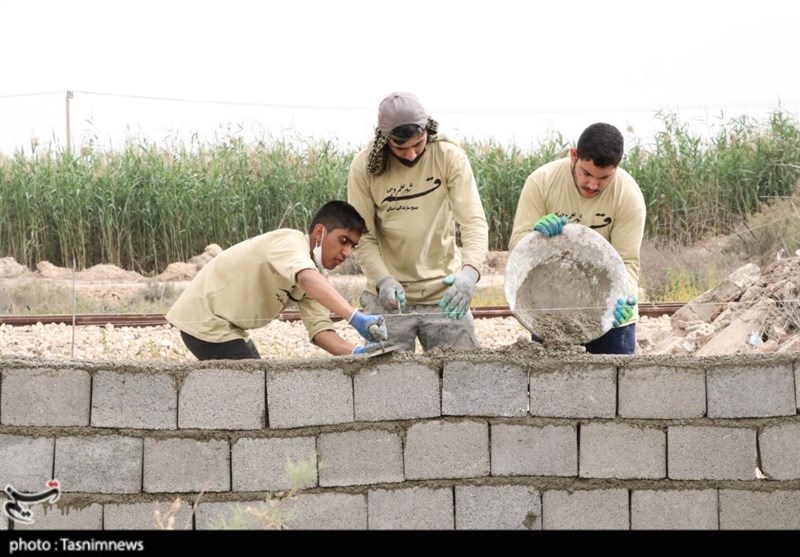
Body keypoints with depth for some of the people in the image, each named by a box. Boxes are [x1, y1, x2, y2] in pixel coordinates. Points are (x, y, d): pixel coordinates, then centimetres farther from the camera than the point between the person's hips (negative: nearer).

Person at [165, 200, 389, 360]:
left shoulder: (315, 276, 5)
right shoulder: (290, 241, -22)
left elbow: (320, 330, -6)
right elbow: (307, 279, -44)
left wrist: (355, 351, -25)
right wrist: (355, 318, -55)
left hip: (227, 326, 10)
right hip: (204, 321, -10)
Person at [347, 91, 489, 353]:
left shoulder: (450, 157, -9)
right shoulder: (364, 167, -8)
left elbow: (474, 221, -16)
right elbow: (363, 236, -7)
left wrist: (469, 272, -34)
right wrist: (382, 280, -25)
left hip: (444, 294, 0)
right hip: (390, 296, 0)